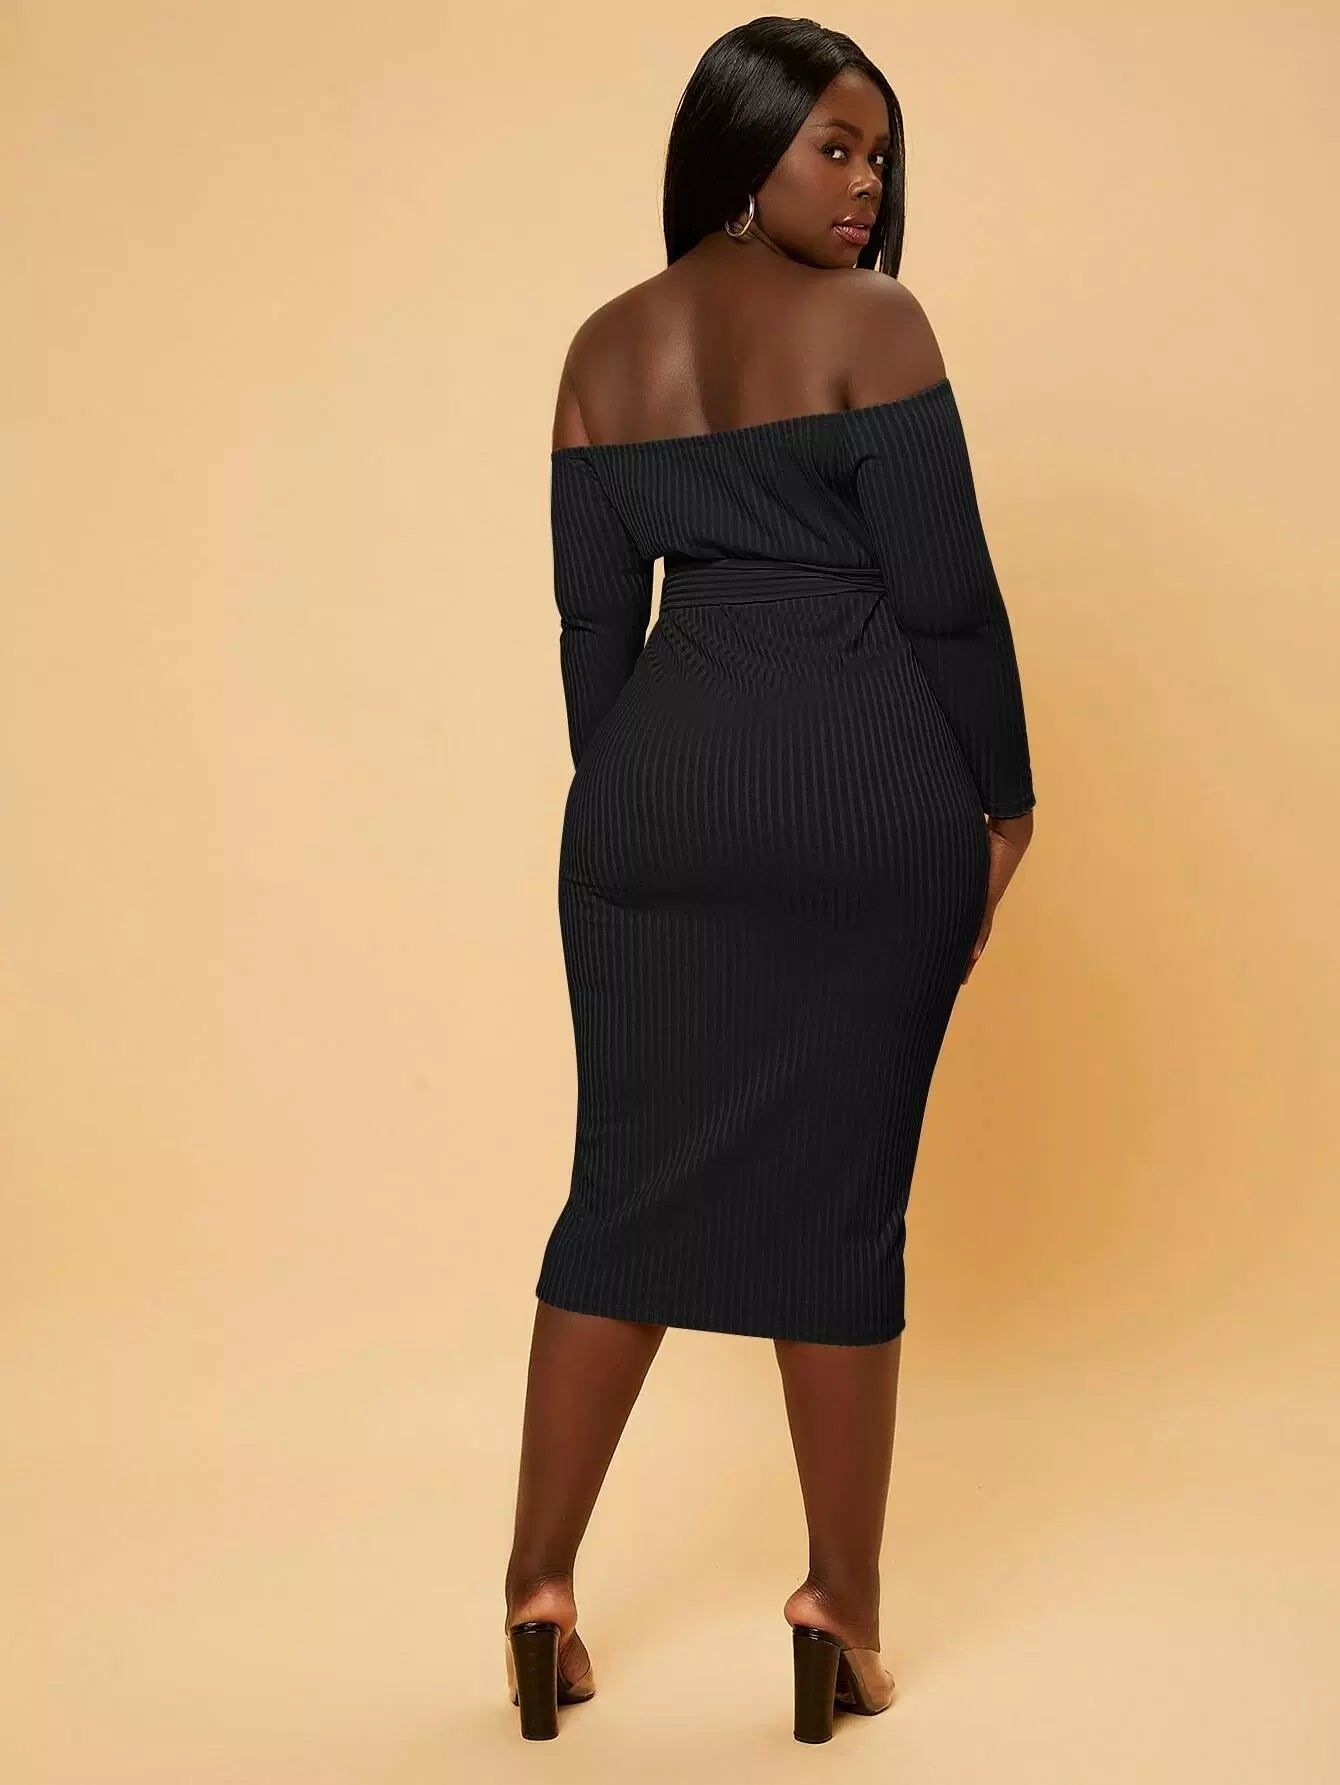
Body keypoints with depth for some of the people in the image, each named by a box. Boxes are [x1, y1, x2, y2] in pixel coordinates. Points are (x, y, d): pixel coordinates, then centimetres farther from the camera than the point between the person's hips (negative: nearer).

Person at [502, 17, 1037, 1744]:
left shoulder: (602, 349, 10)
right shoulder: (871, 324, -5)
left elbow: (592, 615, 11)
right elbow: (945, 591, -8)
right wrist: (1003, 800, 2)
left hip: (660, 781, 4)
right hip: (869, 787, -4)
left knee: (630, 1177, 10)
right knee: (841, 1190, 4)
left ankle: (538, 1591, 15)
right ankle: (842, 1606, 15)